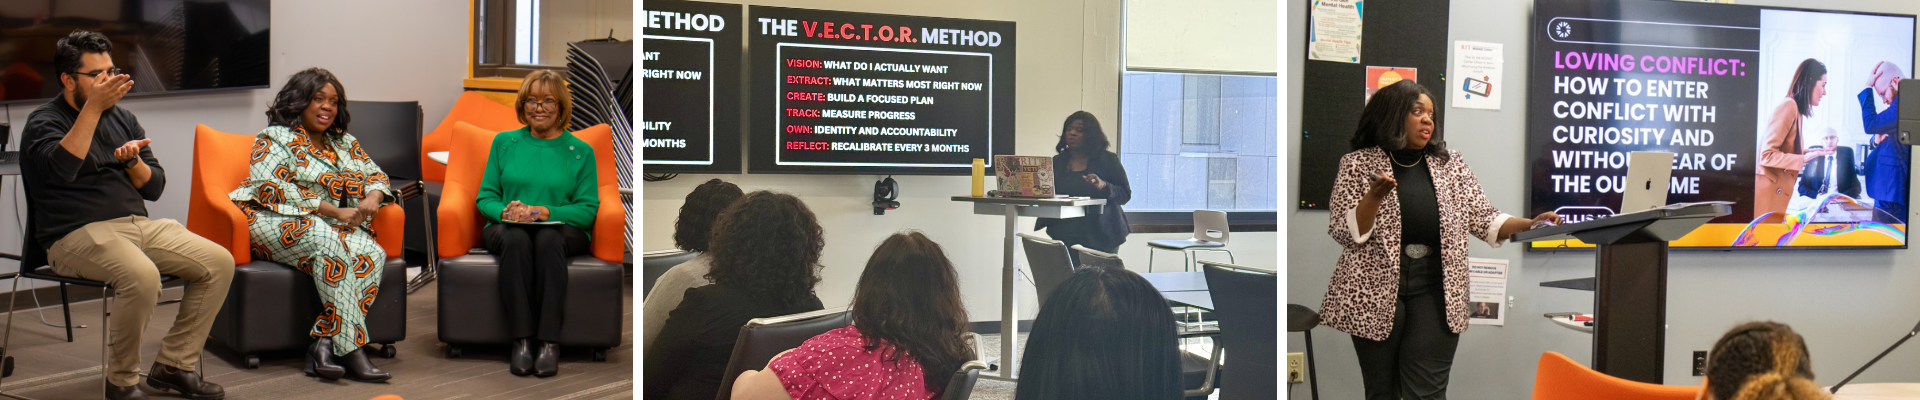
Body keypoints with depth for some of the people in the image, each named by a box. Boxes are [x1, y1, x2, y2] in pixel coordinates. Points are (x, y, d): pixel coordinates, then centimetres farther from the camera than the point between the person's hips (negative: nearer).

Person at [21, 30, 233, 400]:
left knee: (219, 262, -11)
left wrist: (133, 162, -6)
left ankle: (173, 365, -2)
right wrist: (93, 107, -24)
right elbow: (60, 169, -23)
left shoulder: (122, 118, 20)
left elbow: (154, 187, 17)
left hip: (138, 224, 7)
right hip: (77, 234, -7)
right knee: (142, 276, -36)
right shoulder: (44, 122, 1)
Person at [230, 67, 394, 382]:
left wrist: (373, 198, -4)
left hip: (338, 228, 5)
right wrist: (331, 210, -17)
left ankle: (324, 344, -36)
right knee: (325, 240, -38)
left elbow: (377, 176, 23)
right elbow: (269, 187, -11)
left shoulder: (345, 144, 24)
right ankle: (351, 350, -41)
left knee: (373, 253, -28)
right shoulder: (275, 139, 4)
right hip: (278, 225, -5)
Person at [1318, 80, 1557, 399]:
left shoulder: (1451, 164, 11)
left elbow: (1483, 219, 8)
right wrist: (1375, 196, -21)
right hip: (1375, 291, -1)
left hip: (1434, 290, 2)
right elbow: (1345, 233, -6)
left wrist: (1530, 225, -8)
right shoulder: (1359, 164, 2)